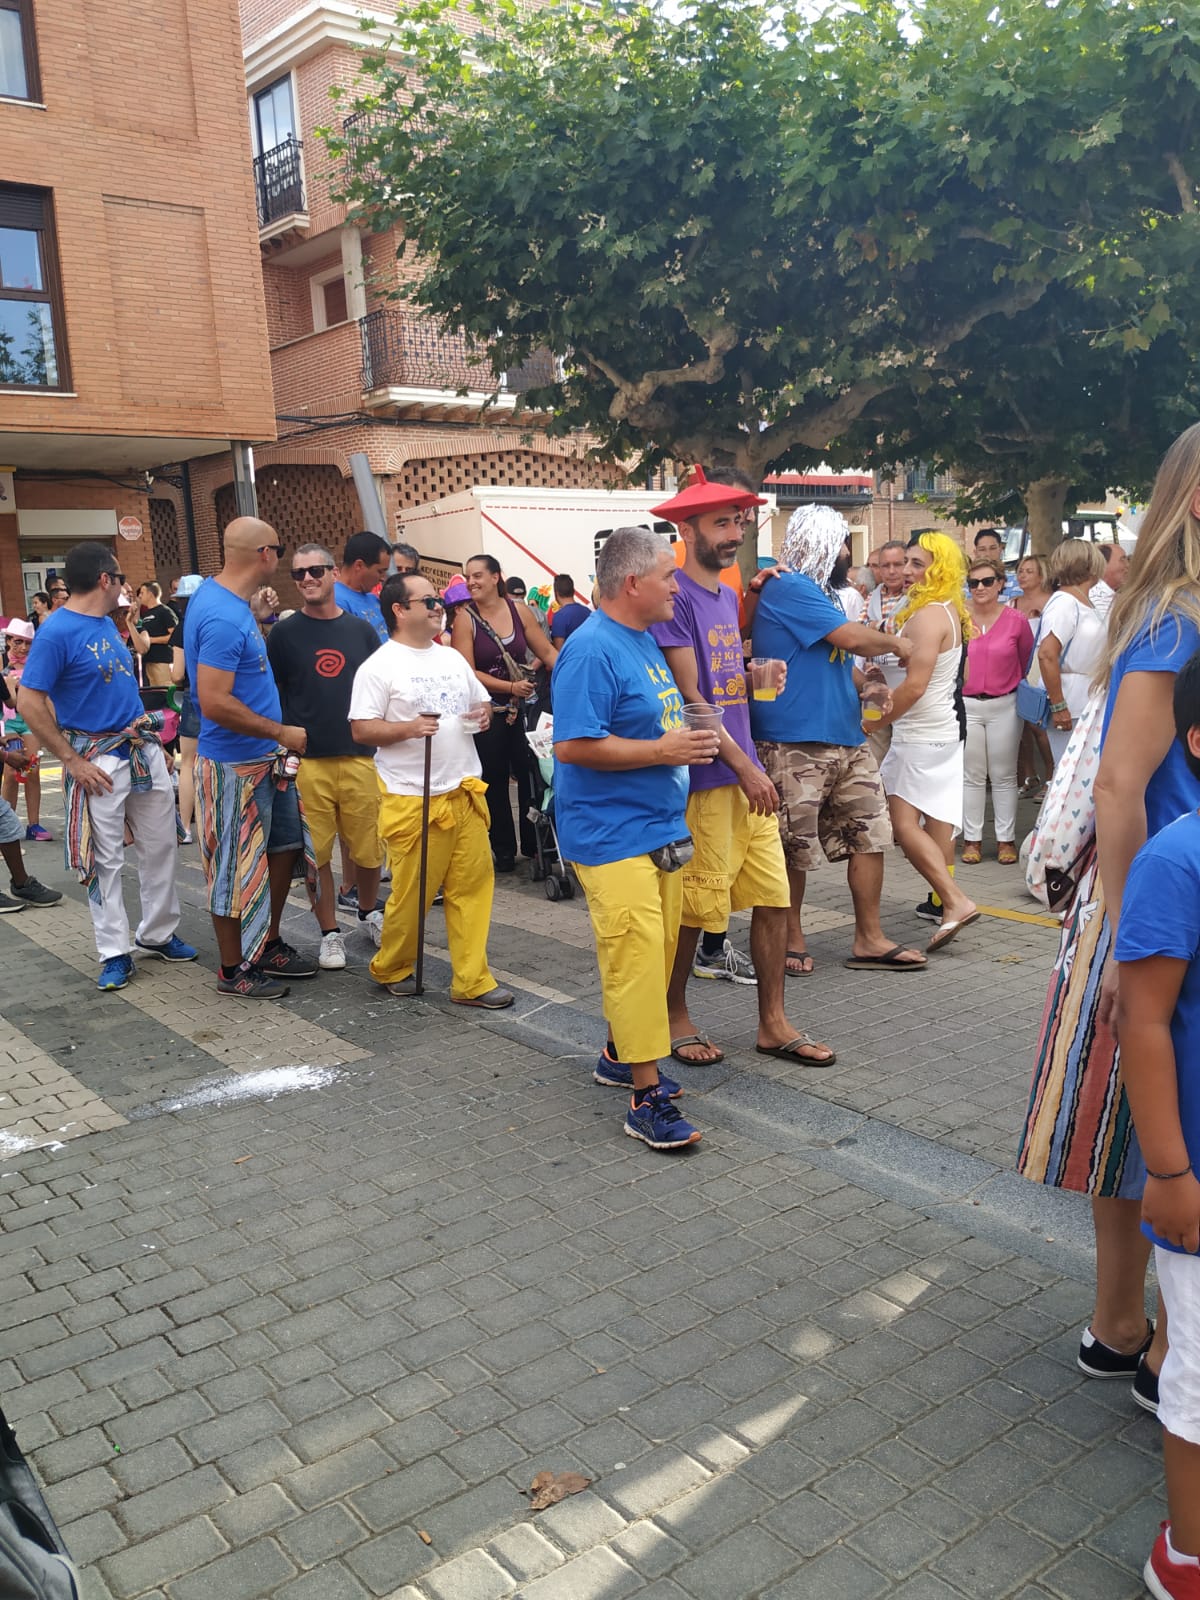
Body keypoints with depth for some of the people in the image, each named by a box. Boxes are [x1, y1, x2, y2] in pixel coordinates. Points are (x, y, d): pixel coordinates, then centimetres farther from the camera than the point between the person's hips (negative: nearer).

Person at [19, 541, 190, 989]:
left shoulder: (107, 624, 9)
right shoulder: (56, 631, -15)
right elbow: (29, 703, -17)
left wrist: (150, 737, 15)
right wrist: (72, 761, -16)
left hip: (143, 749, 8)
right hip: (98, 759, -8)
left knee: (160, 846, 12)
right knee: (105, 859, 2)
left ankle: (158, 934, 26)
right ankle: (114, 953, 12)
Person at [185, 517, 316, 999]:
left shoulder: (214, 593, 6)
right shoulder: (224, 618, -25)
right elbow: (215, 704, -28)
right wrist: (282, 733, -19)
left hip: (264, 759, 10)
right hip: (235, 764, -10)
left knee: (285, 844, 19)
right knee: (236, 868, 3)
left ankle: (268, 945, 33)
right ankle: (234, 970, 18)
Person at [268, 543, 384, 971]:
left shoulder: (361, 629, 8)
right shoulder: (284, 632, 3)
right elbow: (270, 694, 4)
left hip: (360, 756, 2)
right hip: (307, 761, -2)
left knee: (368, 848, 8)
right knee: (316, 853, 3)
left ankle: (368, 912, 33)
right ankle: (330, 933, 17)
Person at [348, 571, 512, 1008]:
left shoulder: (453, 659, 15)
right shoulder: (379, 666, -6)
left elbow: (481, 702, 25)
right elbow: (361, 730, -10)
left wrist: (484, 714, 2)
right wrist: (408, 728, -23)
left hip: (465, 792, 6)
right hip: (412, 800, -6)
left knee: (473, 885, 4)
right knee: (411, 893, 2)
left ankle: (471, 981, 13)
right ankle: (390, 968, 26)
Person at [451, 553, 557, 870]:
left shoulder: (518, 610, 2)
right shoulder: (464, 618, -6)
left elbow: (547, 651, 6)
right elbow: (468, 673, -12)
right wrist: (511, 686, -18)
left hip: (523, 708, 2)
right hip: (487, 713, -2)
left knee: (532, 776, 3)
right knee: (494, 783, 7)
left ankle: (535, 844, 18)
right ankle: (503, 850, 19)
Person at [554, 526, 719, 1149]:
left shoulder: (646, 640, 14)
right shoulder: (592, 649, -16)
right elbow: (573, 746, -23)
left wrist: (689, 738, 12)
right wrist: (663, 751, -19)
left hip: (660, 828, 10)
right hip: (613, 835, -10)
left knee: (656, 952, 15)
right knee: (637, 957, -10)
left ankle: (620, 1054, 32)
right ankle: (647, 1097, -2)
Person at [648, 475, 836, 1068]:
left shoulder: (728, 596, 16)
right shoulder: (675, 597, -11)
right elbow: (690, 697, -15)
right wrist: (744, 768, -14)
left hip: (747, 772, 8)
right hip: (704, 776, -8)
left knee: (774, 898, 9)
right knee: (693, 908, 2)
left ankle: (773, 1025, 20)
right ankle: (674, 1018, 21)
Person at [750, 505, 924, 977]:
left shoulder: (819, 593, 19)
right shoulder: (790, 589, -13)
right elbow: (852, 638, -18)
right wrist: (896, 645, 0)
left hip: (845, 739, 9)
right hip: (795, 743, -9)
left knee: (870, 833, 7)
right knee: (794, 850, 3)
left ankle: (869, 939, 16)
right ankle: (792, 938, 19)